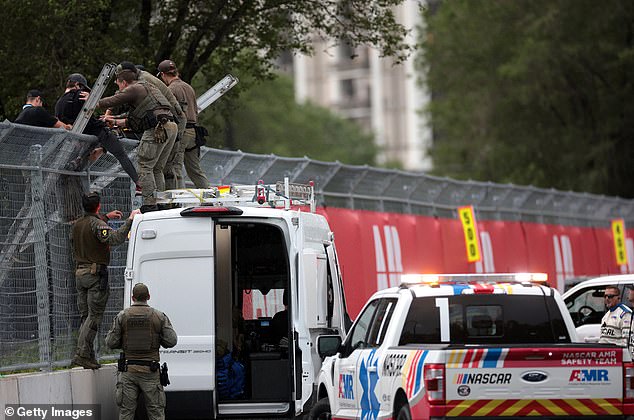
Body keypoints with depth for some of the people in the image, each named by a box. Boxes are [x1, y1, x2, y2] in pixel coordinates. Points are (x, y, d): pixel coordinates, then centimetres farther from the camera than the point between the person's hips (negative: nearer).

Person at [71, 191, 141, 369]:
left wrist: (106, 217, 42)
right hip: (95, 274, -8)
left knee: (85, 316, 10)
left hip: (80, 273, 8)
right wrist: (130, 220, -23)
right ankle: (82, 353, -17)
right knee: (94, 315, -8)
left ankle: (89, 355, 8)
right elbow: (115, 238, -29)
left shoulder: (77, 225, 14)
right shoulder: (97, 224, -13)